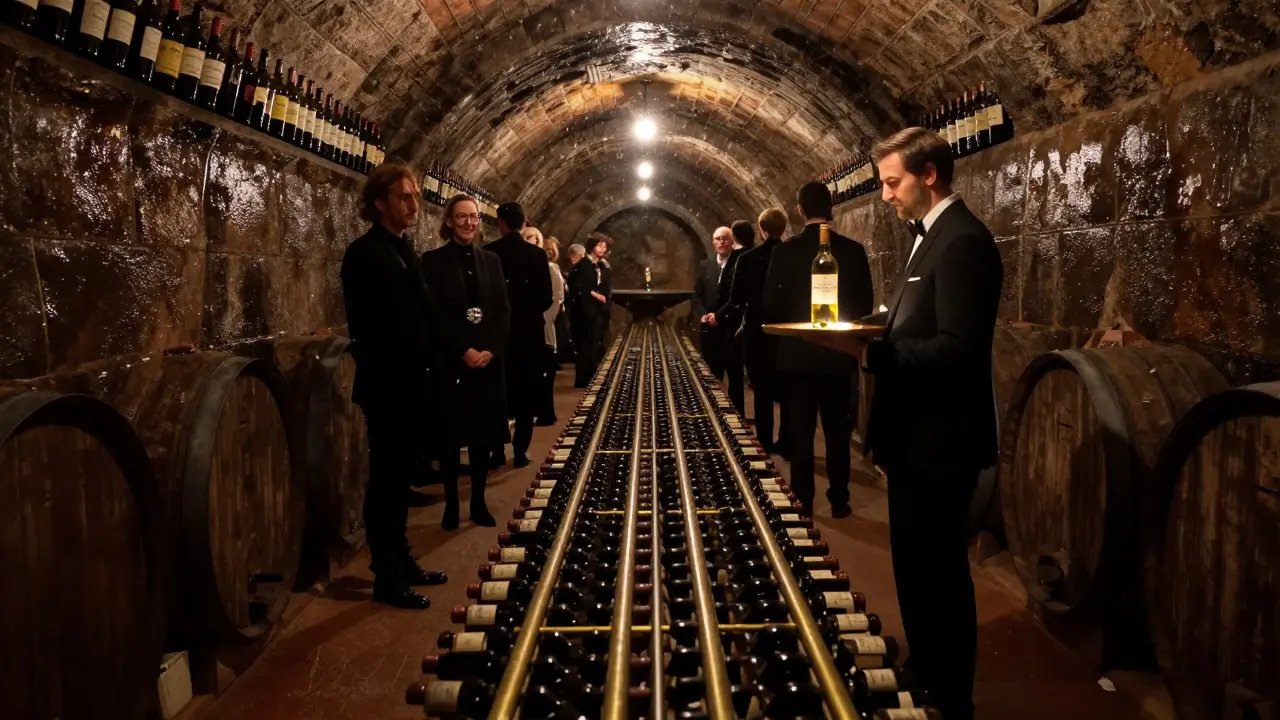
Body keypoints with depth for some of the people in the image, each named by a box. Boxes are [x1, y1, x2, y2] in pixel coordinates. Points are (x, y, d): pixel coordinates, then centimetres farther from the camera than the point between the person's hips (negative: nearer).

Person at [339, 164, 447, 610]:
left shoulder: (404, 251, 14)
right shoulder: (365, 254, -13)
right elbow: (367, 329, -18)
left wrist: (426, 378, 9)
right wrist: (382, 382, -18)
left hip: (412, 388, 9)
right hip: (388, 390, -8)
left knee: (399, 480, 17)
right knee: (386, 482, 1)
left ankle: (402, 563, 29)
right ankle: (387, 579, 11)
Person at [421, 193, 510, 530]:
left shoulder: (491, 260, 10)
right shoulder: (433, 260, -2)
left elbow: (503, 310, 5)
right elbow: (433, 314, -9)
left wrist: (491, 350, -9)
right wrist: (463, 351, -15)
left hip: (488, 360, 4)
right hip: (450, 362, -4)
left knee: (483, 433, 8)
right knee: (452, 435, 3)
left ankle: (479, 502, 19)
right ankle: (451, 504, 14)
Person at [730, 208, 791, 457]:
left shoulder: (748, 258, -9)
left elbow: (737, 298, -5)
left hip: (758, 332, -1)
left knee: (762, 391, 9)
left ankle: (765, 443, 12)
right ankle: (787, 444, 11)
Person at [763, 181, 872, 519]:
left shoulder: (785, 250, -9)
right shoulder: (853, 250, -5)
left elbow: (770, 305, -6)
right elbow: (864, 305, 0)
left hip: (797, 353, -1)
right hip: (838, 354, 1)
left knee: (801, 431, 7)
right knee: (838, 431, 11)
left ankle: (803, 501, 11)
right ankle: (839, 501, 16)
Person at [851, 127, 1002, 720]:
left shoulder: (961, 241, -18)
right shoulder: (933, 234, 14)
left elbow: (956, 348, -25)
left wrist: (875, 350, -24)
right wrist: (875, 341, 4)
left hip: (938, 441, -10)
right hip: (918, 435, 10)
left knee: (934, 573, 2)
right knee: (923, 567, 20)